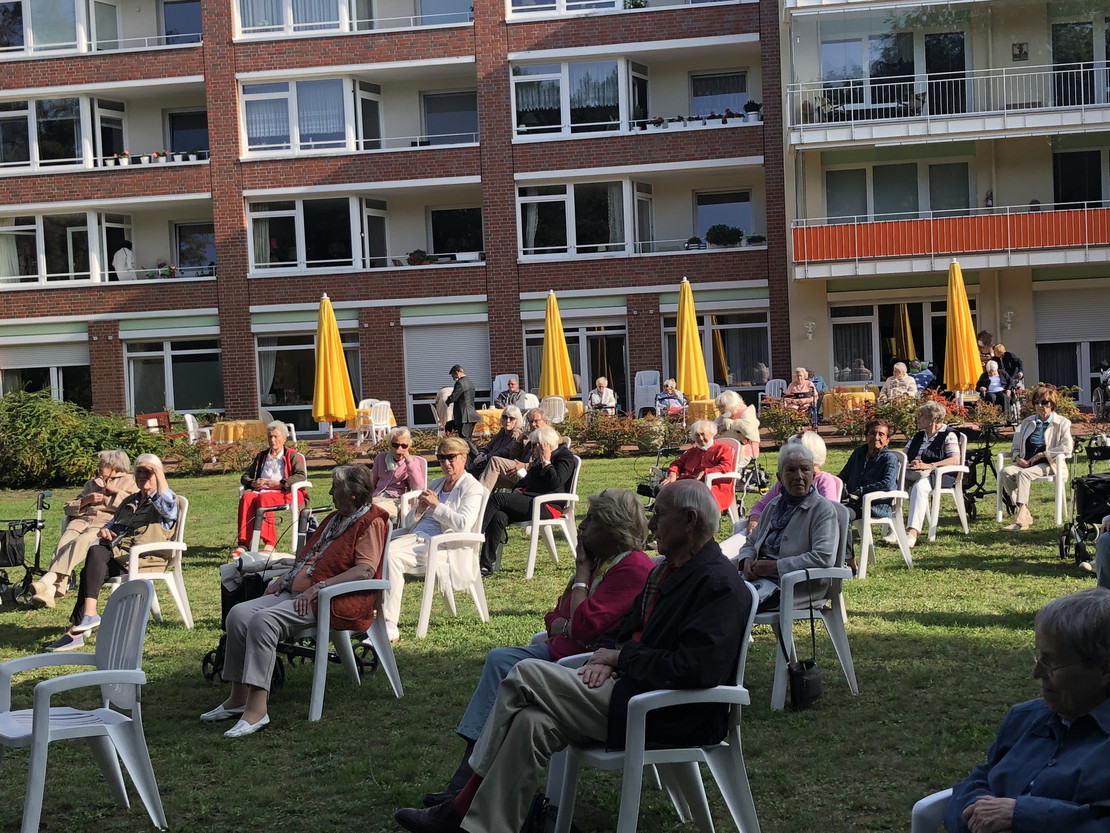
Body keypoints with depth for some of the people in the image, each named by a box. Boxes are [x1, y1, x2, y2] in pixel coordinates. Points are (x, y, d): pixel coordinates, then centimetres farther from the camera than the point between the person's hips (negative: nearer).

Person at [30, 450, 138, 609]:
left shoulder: (129, 481, 21)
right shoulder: (92, 483, 35)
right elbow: (68, 507, 26)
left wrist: (116, 492, 1)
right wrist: (86, 500, 7)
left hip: (106, 523, -4)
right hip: (81, 520, 4)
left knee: (81, 541, -36)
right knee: (63, 543, -29)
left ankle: (48, 579, -49)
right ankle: (51, 591, -45)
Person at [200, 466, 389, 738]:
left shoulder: (371, 522, -5)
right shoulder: (335, 519, 26)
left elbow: (365, 570, -18)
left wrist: (319, 587, -22)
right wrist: (285, 578, 13)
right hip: (296, 592, 10)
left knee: (264, 620, -30)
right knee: (239, 614, -10)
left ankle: (256, 710, -34)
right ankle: (238, 699, -6)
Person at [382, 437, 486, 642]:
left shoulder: (472, 488, 4)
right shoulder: (435, 484, 26)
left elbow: (463, 525, -13)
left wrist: (435, 504, -10)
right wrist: (420, 509, 3)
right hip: (415, 537, 8)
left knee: (391, 555, -32)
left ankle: (390, 628, -33)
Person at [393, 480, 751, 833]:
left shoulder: (718, 584, -15)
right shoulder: (667, 570, 17)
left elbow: (693, 670, -25)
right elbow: (622, 629, 23)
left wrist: (620, 656, -13)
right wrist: (605, 657, -1)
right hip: (632, 684, 9)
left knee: (526, 675, -13)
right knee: (533, 721, -13)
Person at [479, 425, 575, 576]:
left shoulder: (565, 456, 1)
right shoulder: (539, 459, 27)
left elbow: (555, 482, -13)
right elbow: (528, 479, 35)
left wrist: (546, 461, -5)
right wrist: (519, 488, 13)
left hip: (548, 506, -8)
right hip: (531, 502, 8)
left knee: (497, 498, -23)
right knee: (498, 517, -23)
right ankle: (488, 566, -29)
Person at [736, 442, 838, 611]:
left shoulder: (823, 509, -4)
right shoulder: (774, 505, 19)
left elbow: (824, 557, -17)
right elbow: (751, 542, 26)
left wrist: (775, 566, -17)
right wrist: (747, 561, 0)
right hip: (758, 575, 7)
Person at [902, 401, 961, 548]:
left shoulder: (948, 435, 1)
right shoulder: (918, 436, 24)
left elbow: (955, 460, -13)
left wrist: (929, 466, -22)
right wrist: (908, 463, -4)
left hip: (939, 476, -6)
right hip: (913, 474, 6)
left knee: (919, 486, -38)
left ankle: (912, 533, -47)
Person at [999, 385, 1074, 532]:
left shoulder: (1062, 423, 7)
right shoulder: (1027, 422, 22)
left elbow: (1067, 448, -8)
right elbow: (1015, 446, 18)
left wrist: (1041, 454, -13)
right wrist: (1017, 458, -5)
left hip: (1048, 464, -5)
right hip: (1025, 463, 5)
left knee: (1023, 474, -36)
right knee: (1005, 472, -28)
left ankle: (1021, 519, -46)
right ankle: (1025, 516, -31)